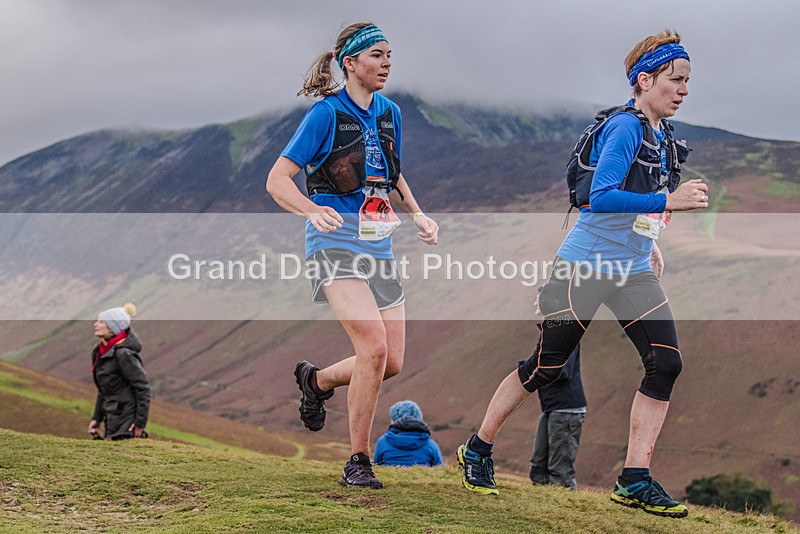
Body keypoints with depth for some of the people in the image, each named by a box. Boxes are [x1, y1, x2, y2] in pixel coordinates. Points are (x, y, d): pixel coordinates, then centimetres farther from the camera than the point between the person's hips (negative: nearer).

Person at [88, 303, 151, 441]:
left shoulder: (123, 353, -17)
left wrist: (140, 422, -17)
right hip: (112, 422, 9)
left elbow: (143, 387, -17)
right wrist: (97, 418, 16)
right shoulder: (100, 352, 10)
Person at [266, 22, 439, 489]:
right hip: (336, 242, -7)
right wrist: (312, 210, -28)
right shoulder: (327, 114, -7)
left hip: (379, 246, 7)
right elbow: (277, 180, -9)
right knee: (374, 345, -23)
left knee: (392, 362, 1)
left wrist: (418, 216, 9)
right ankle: (358, 463, -10)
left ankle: (317, 380, 32)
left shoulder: (390, 113, 12)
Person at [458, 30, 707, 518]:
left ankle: (635, 480, -2)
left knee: (666, 363, -7)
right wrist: (669, 201, -30)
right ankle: (478, 450, 21)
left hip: (634, 272, 8)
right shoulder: (624, 128, -17)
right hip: (584, 268, -8)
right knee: (545, 368, 1)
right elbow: (601, 197, -28)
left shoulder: (663, 135, 11)